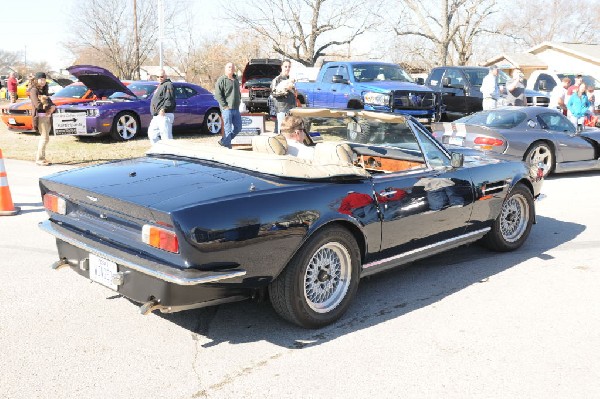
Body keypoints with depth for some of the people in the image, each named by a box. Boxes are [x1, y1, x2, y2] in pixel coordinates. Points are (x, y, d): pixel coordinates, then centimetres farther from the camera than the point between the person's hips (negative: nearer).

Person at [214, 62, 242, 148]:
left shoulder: (236, 80, 18)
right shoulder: (221, 80, -5)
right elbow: (218, 94, -12)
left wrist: (239, 101, 15)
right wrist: (225, 105, -16)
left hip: (236, 109, 8)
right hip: (227, 109, -8)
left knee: (238, 127, 9)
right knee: (228, 128, -6)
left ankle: (224, 142, 21)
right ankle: (227, 145, 1)